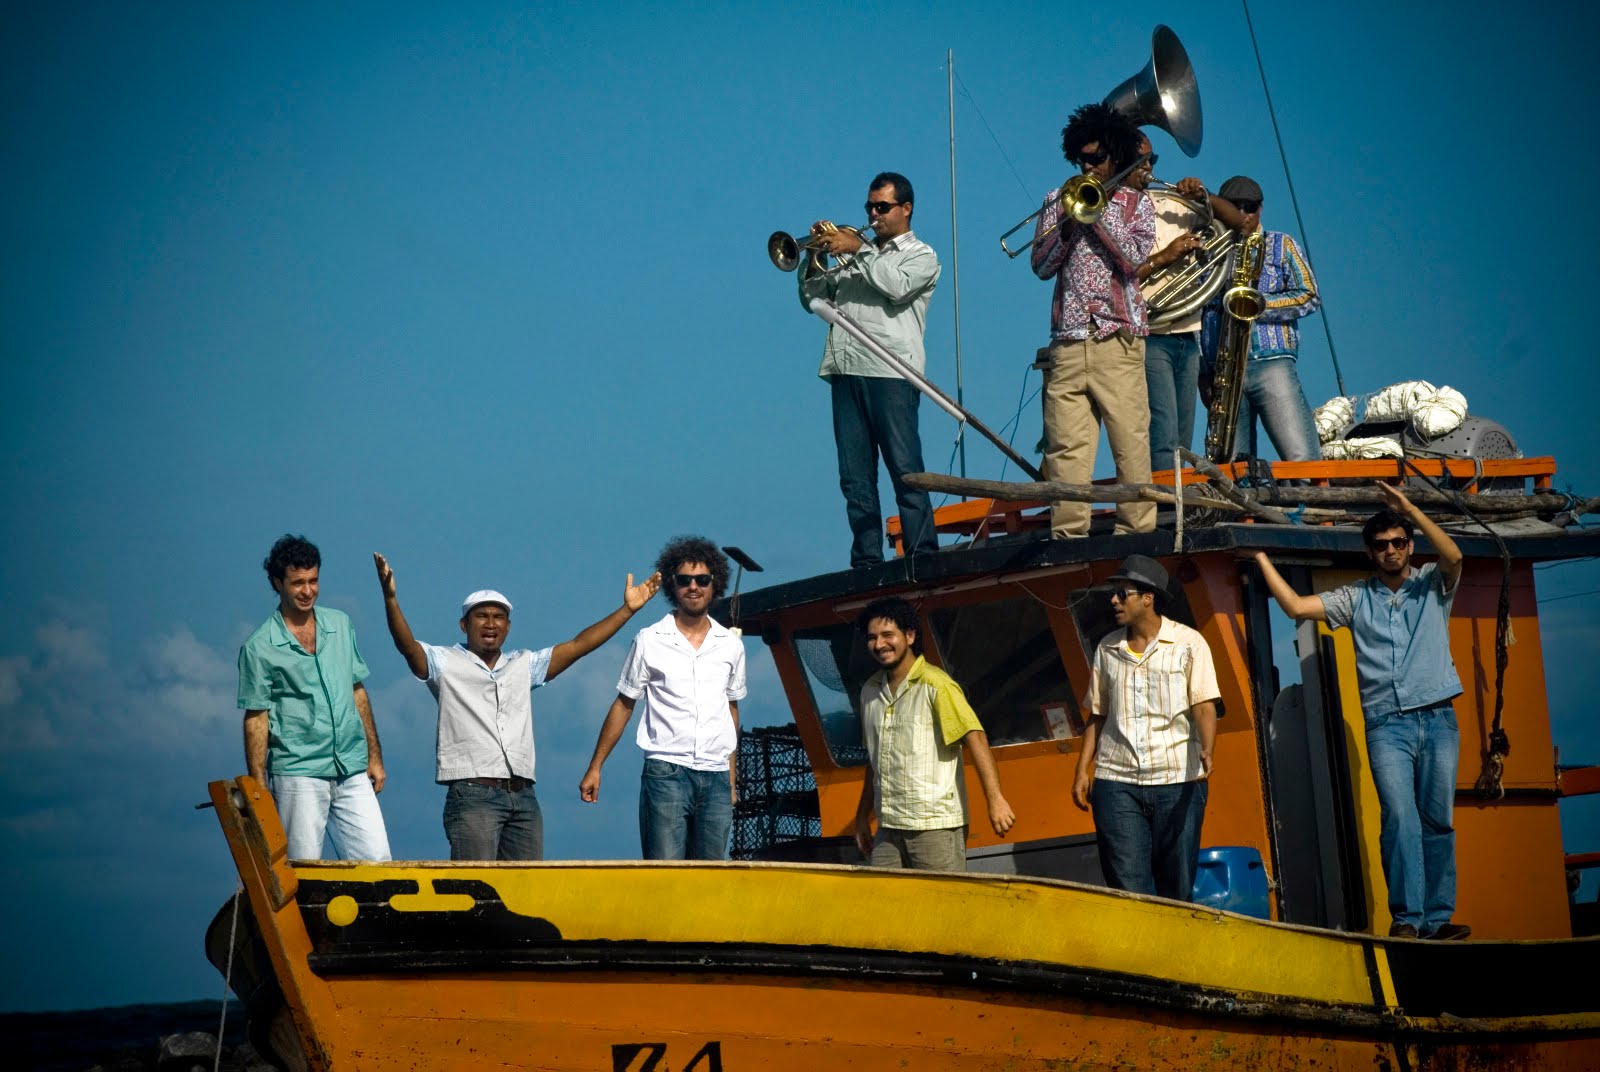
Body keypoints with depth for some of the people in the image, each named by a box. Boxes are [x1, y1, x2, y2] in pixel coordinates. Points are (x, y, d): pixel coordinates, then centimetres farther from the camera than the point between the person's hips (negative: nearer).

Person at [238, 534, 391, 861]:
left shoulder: (340, 625, 11)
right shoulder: (259, 647, -3)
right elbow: (256, 720, -3)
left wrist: (374, 756, 14)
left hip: (352, 772, 4)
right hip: (298, 774, -4)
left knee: (377, 860, -4)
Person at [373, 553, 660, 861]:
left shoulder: (524, 665, 22)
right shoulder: (446, 663, 6)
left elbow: (578, 646, 19)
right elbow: (407, 646, -11)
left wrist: (627, 609, 13)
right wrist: (390, 598, -28)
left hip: (523, 797, 5)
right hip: (473, 794, -5)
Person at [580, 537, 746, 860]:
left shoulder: (731, 645, 12)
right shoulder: (650, 641, 3)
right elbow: (623, 705, 7)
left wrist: (732, 774, 15)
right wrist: (595, 768, 3)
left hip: (716, 776, 3)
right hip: (665, 772, -3)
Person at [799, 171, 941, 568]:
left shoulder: (920, 255, 10)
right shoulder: (854, 258, 25)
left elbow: (897, 286, -12)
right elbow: (812, 299, 19)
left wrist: (857, 250, -8)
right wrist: (816, 258, 5)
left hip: (890, 372, -5)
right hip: (846, 372, 5)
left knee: (905, 471, -9)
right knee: (855, 477, 2)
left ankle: (923, 557, -10)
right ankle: (866, 562, 3)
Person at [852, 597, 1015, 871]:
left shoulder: (935, 684, -7)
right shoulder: (871, 691, 14)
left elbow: (975, 738, -16)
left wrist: (995, 798, -26)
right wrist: (863, 816, 24)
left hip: (936, 825, -6)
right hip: (888, 828, 6)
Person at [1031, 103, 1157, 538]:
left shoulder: (1136, 203, 11)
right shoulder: (1059, 201, 18)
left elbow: (1134, 258, -5)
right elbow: (1041, 266, 9)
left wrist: (1098, 211, -5)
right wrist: (1066, 225, -4)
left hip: (1118, 340, -2)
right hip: (1067, 343, 2)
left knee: (1131, 439, -8)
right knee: (1065, 445, -5)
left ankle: (1137, 529, -7)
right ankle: (1068, 532, -5)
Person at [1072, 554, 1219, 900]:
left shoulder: (1188, 643, 2)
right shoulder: (1107, 649, 13)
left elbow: (1204, 706, -7)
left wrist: (1206, 750, -25)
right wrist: (1082, 770, 10)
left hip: (1178, 781, -3)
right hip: (1116, 781, 3)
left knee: (1177, 888, 1)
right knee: (1128, 887, -6)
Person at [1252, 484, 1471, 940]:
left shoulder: (1432, 586, 11)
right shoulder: (1356, 598, 12)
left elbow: (1453, 557, -10)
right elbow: (1296, 606, 5)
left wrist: (1410, 509, -14)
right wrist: (1262, 559, 3)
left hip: (1437, 719, 1)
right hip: (1387, 726, -1)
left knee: (1438, 821, 3)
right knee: (1400, 818, -14)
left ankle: (1437, 918, 7)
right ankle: (1406, 918, -17)